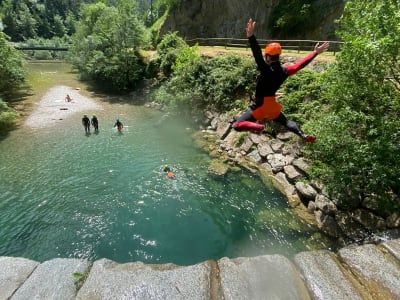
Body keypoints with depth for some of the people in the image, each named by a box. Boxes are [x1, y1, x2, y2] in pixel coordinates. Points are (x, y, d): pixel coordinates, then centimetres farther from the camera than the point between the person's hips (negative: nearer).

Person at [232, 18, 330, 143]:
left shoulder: (267, 70, -21)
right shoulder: (284, 71, -2)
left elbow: (258, 56, -34)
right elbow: (300, 64, 9)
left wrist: (251, 36, -43)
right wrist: (315, 52, 23)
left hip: (260, 105, -7)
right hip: (271, 104, 7)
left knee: (237, 125, -6)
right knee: (284, 121, 33)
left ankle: (259, 127, -25)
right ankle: (303, 135, 21)